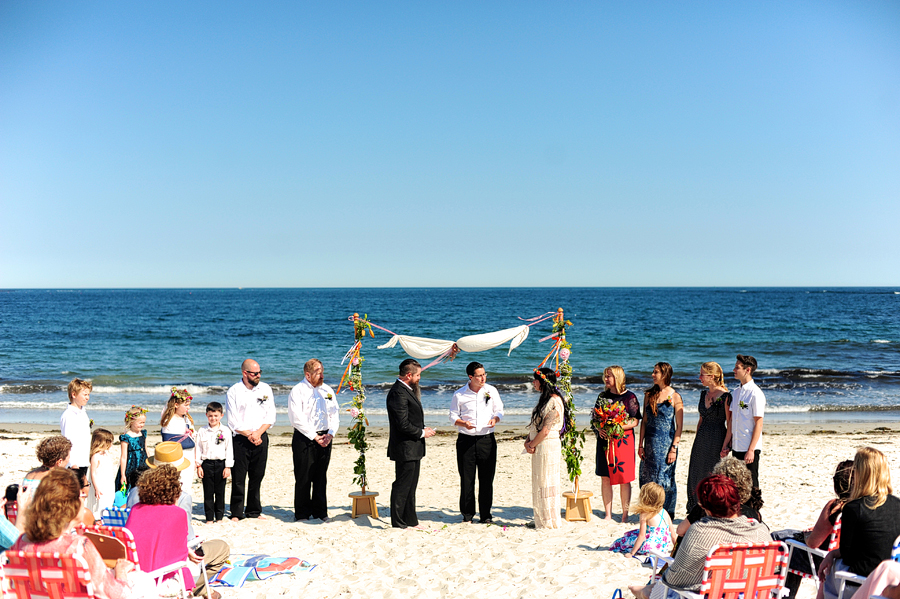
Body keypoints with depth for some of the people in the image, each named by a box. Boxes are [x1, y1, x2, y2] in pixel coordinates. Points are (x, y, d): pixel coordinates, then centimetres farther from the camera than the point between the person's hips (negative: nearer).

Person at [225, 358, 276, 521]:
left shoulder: (265, 389, 7)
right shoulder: (234, 392, -3)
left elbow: (270, 416, 5)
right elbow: (233, 422, -5)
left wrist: (258, 433, -8)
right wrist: (249, 435, -11)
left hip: (261, 439, 3)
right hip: (240, 440, -3)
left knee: (257, 476, 7)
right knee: (238, 478, -2)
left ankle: (254, 510, 19)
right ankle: (237, 513, 9)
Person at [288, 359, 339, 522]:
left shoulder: (327, 390, 12)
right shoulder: (298, 391, -5)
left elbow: (334, 415, 12)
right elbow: (297, 419, -13)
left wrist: (330, 433, -4)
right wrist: (314, 436, -14)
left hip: (324, 439, 5)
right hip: (304, 439, -5)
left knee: (321, 477, 9)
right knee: (303, 478, -2)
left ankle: (320, 512, 19)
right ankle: (302, 514, 8)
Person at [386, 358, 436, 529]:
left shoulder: (408, 390, 14)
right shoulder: (398, 393, -20)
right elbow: (403, 425, -24)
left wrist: (423, 429, 6)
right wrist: (422, 433, -12)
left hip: (413, 448, 11)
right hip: (405, 449, -11)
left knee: (410, 486, 17)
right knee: (402, 486, -2)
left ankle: (411, 520, 26)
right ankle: (398, 523, 7)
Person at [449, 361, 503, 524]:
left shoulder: (491, 391, 6)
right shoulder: (459, 394, 1)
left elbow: (499, 410, 13)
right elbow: (453, 416, 5)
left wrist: (495, 419, -9)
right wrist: (463, 423, -15)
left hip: (487, 439, 1)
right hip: (466, 440, -1)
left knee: (486, 478, 3)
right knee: (466, 478, 1)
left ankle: (485, 515, 14)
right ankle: (467, 514, 13)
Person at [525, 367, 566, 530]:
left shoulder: (555, 401, -16)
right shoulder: (544, 399, 14)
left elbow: (545, 430, -19)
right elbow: (534, 424, 15)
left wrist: (532, 444, -9)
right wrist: (528, 442, 1)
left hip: (548, 446, -9)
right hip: (539, 447, 9)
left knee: (546, 483, -2)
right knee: (539, 483, 14)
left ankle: (550, 522, 7)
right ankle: (541, 520, 22)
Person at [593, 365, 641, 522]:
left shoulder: (629, 397, -3)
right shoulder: (603, 396, 12)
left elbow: (635, 421, -7)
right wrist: (599, 429, -6)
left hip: (623, 440, -4)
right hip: (604, 440, 4)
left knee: (624, 479, 0)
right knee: (605, 478, 4)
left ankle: (625, 515, 9)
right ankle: (608, 514, 12)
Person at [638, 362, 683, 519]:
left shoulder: (675, 397, -5)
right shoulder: (649, 395, 9)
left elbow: (679, 426, -6)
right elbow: (644, 421, 11)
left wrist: (674, 448, -12)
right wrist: (641, 444, 6)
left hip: (667, 442, -5)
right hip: (650, 443, 5)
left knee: (665, 478, -1)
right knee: (647, 478, 5)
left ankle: (668, 512, 12)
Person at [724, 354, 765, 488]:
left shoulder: (756, 393, -12)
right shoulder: (735, 393, 12)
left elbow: (759, 423, -14)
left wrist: (751, 450, -18)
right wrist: (725, 445, 12)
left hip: (749, 448, -7)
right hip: (736, 447, 7)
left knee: (751, 484, -1)